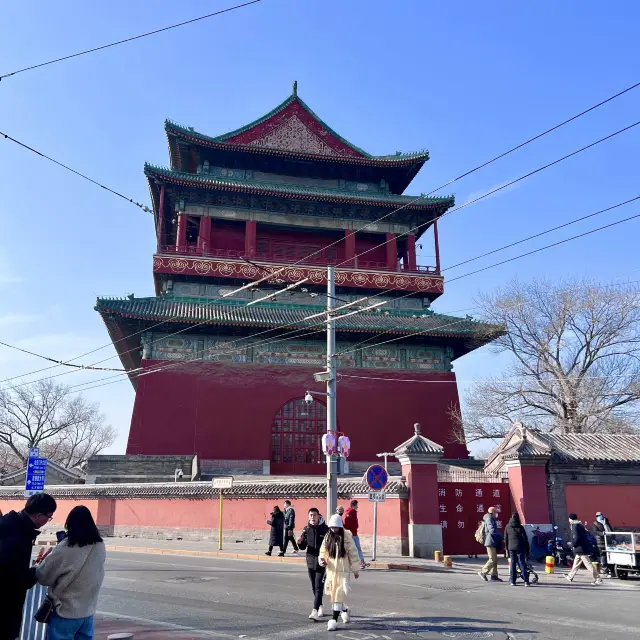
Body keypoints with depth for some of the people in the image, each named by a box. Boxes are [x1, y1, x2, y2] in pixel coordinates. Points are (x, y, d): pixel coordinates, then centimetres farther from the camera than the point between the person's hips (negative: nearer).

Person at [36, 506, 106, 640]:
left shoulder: (64, 550, -22)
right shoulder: (100, 547, -5)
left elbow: (43, 577, -10)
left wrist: (37, 566, 11)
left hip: (66, 611, -5)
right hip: (88, 610, 5)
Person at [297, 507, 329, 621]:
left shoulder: (325, 529, -7)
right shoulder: (306, 529, 3)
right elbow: (303, 547, 6)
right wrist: (300, 542, -15)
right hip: (310, 561, 4)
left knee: (318, 586, -11)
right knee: (314, 587, 14)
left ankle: (315, 610, -14)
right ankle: (320, 607, 30)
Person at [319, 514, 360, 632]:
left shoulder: (346, 537, -10)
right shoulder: (327, 537, 2)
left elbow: (353, 554, -4)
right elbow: (323, 551, 8)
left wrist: (355, 570, 1)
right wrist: (322, 560, -13)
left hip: (342, 571, -5)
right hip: (330, 570, 5)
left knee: (338, 595, -8)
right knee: (333, 594, 15)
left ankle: (334, 620, 0)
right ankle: (344, 610, 41)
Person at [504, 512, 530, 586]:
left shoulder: (507, 527, 5)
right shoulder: (520, 527, -5)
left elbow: (505, 539, 8)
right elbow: (525, 539, -4)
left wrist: (507, 548, 15)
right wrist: (527, 550, 3)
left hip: (511, 548, 3)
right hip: (520, 548, -2)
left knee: (513, 564, 7)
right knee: (522, 564, 0)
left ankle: (512, 581, 6)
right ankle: (526, 581, -5)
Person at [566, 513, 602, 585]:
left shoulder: (575, 526, -16)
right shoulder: (580, 525, 13)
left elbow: (576, 538, -24)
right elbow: (587, 534, 19)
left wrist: (573, 544, -8)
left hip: (581, 549, -10)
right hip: (583, 548, 10)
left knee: (589, 564, -6)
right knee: (576, 563, 19)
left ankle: (598, 580, -5)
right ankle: (570, 576, 29)